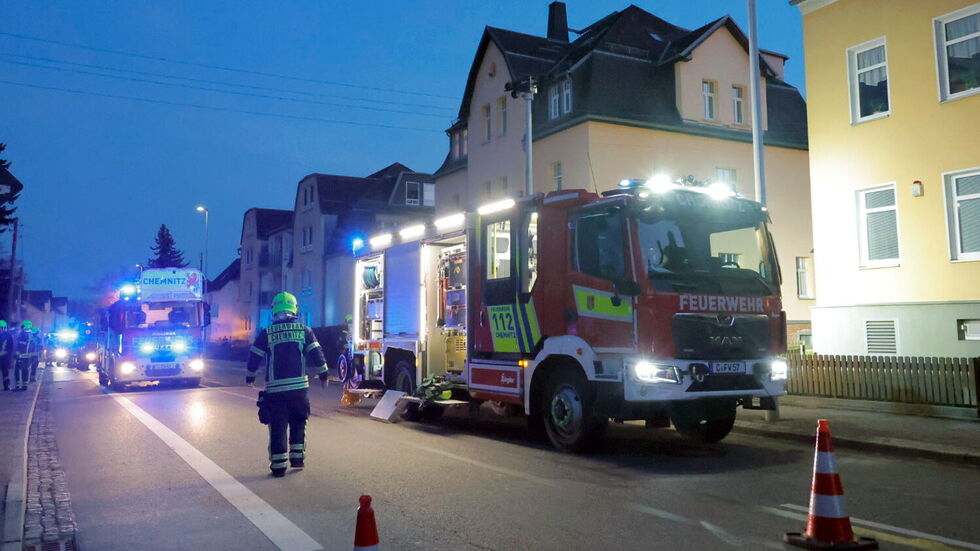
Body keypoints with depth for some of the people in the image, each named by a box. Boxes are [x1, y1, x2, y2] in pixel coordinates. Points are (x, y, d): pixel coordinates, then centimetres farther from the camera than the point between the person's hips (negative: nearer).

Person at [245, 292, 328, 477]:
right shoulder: (304, 331, 1)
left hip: (275, 389, -1)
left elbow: (254, 358, 6)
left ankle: (278, 465, 5)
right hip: (299, 387, 1)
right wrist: (323, 374, 12)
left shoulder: (266, 333, 1)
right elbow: (316, 354, -1)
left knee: (277, 427, 5)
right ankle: (297, 457, 16)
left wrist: (250, 377, 23)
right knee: (298, 423, 17)